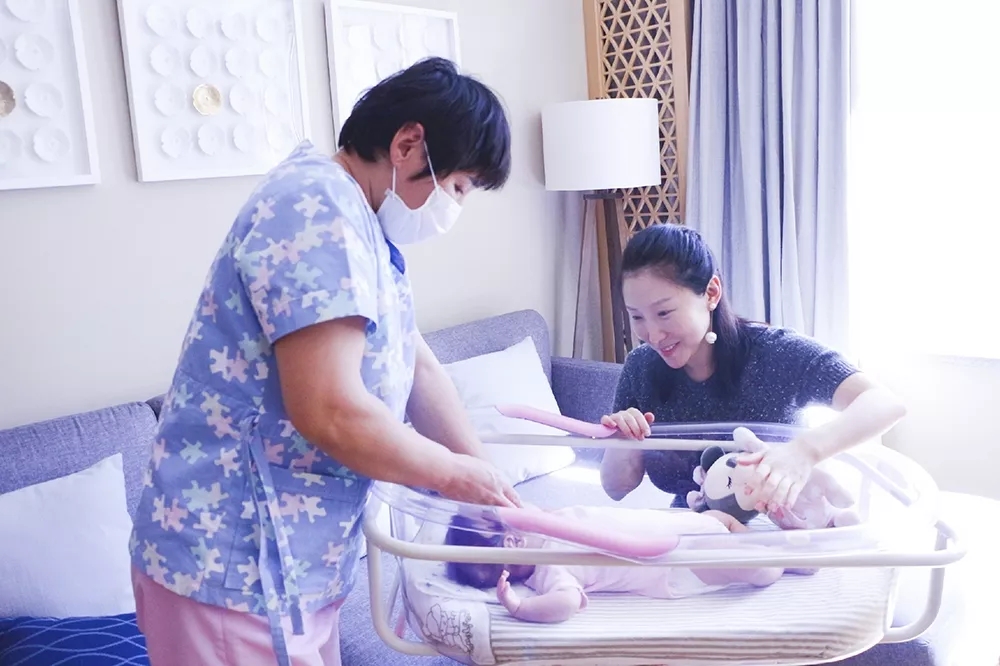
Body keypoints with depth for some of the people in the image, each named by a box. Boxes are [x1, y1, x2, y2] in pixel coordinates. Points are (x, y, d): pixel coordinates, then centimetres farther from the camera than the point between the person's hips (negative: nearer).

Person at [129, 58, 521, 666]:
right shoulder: (318, 211, -22)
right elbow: (331, 412, -28)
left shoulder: (361, 224, 11)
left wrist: (493, 493, 6)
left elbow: (419, 370, 11)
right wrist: (458, 476, -13)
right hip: (231, 567, -9)